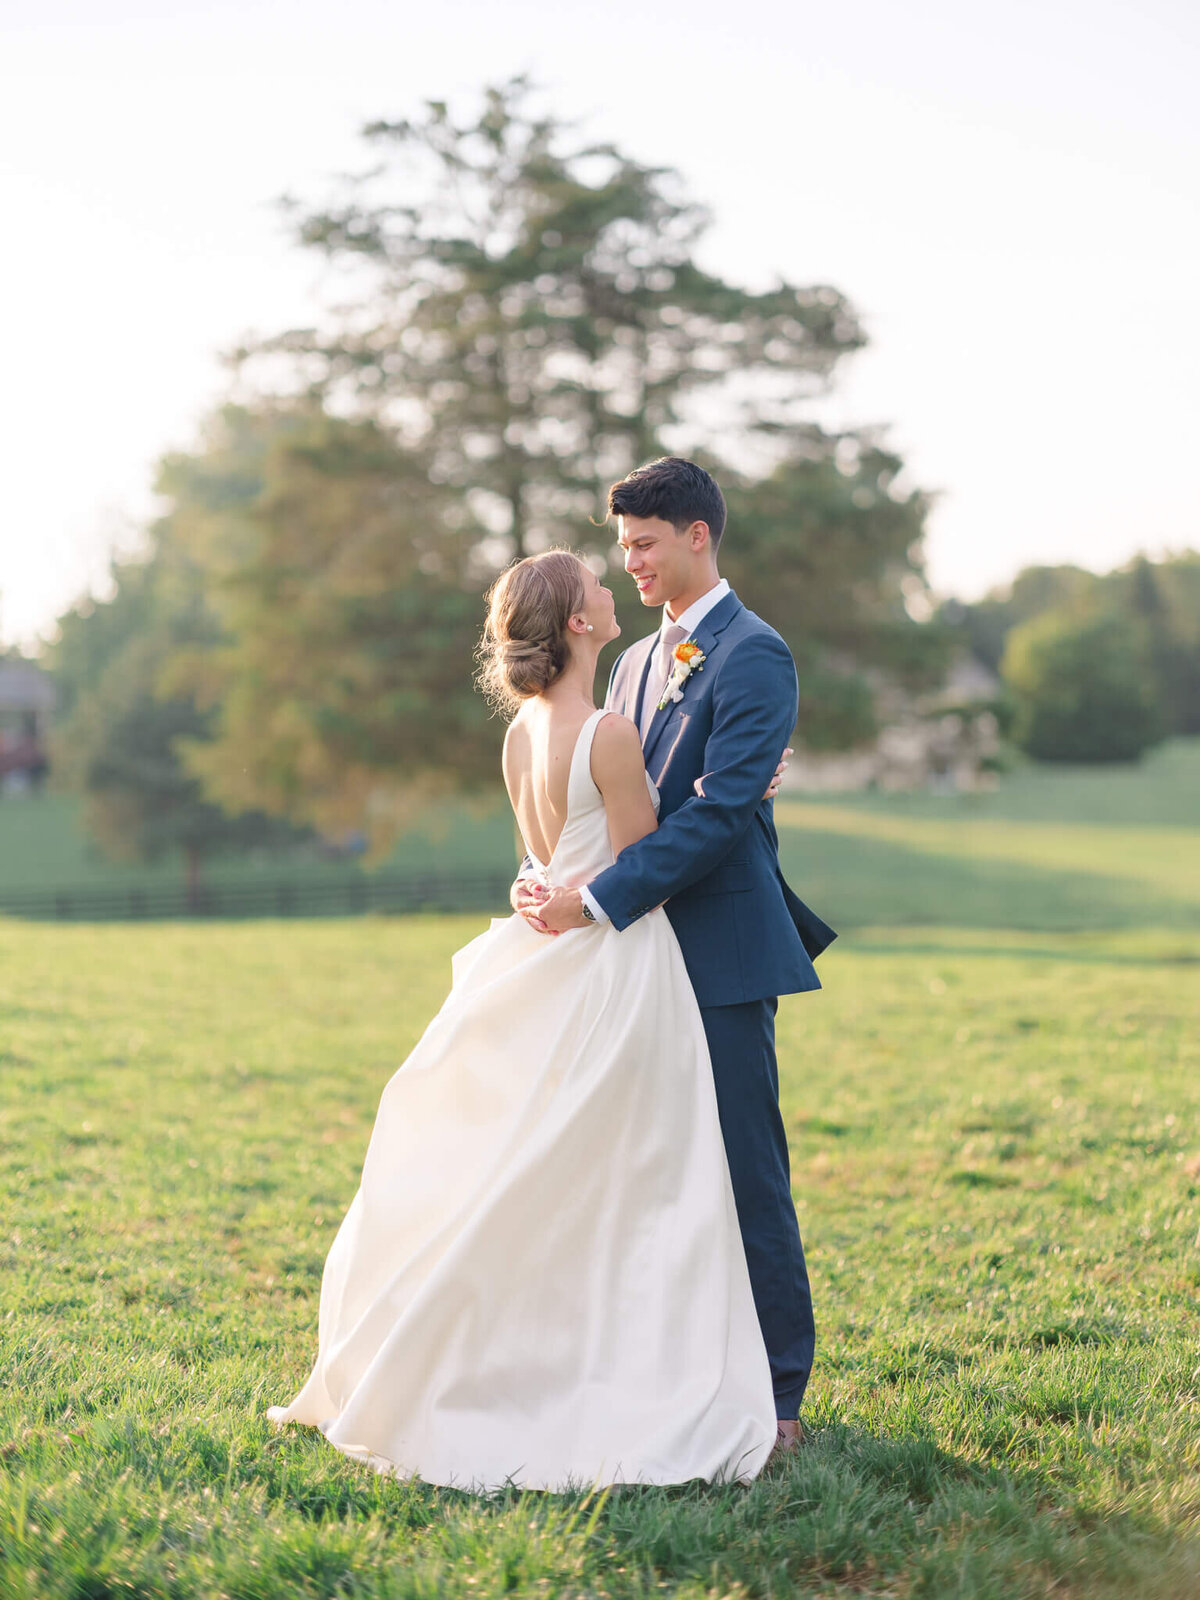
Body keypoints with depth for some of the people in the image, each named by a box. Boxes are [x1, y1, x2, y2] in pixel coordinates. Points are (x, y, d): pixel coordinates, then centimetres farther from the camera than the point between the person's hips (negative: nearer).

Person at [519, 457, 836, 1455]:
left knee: (745, 1176, -3)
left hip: (722, 954, -8)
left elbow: (719, 812, -18)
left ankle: (777, 1399, 6)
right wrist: (546, 883, -2)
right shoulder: (637, 663, 18)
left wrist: (598, 902, -21)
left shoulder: (754, 656, -9)